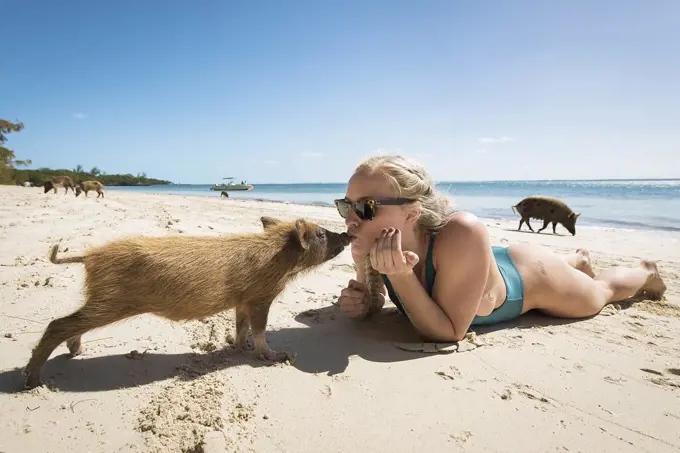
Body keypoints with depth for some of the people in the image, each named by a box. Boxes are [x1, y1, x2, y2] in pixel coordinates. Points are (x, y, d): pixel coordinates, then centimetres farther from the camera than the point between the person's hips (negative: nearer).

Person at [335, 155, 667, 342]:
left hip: (532, 276, -4)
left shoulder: (462, 236, -48)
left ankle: (646, 272, 61)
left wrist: (400, 276, -51)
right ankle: (579, 259, 69)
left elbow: (449, 333, -38)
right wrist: (363, 300, -31)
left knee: (600, 292, 29)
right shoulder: (367, 246, -31)